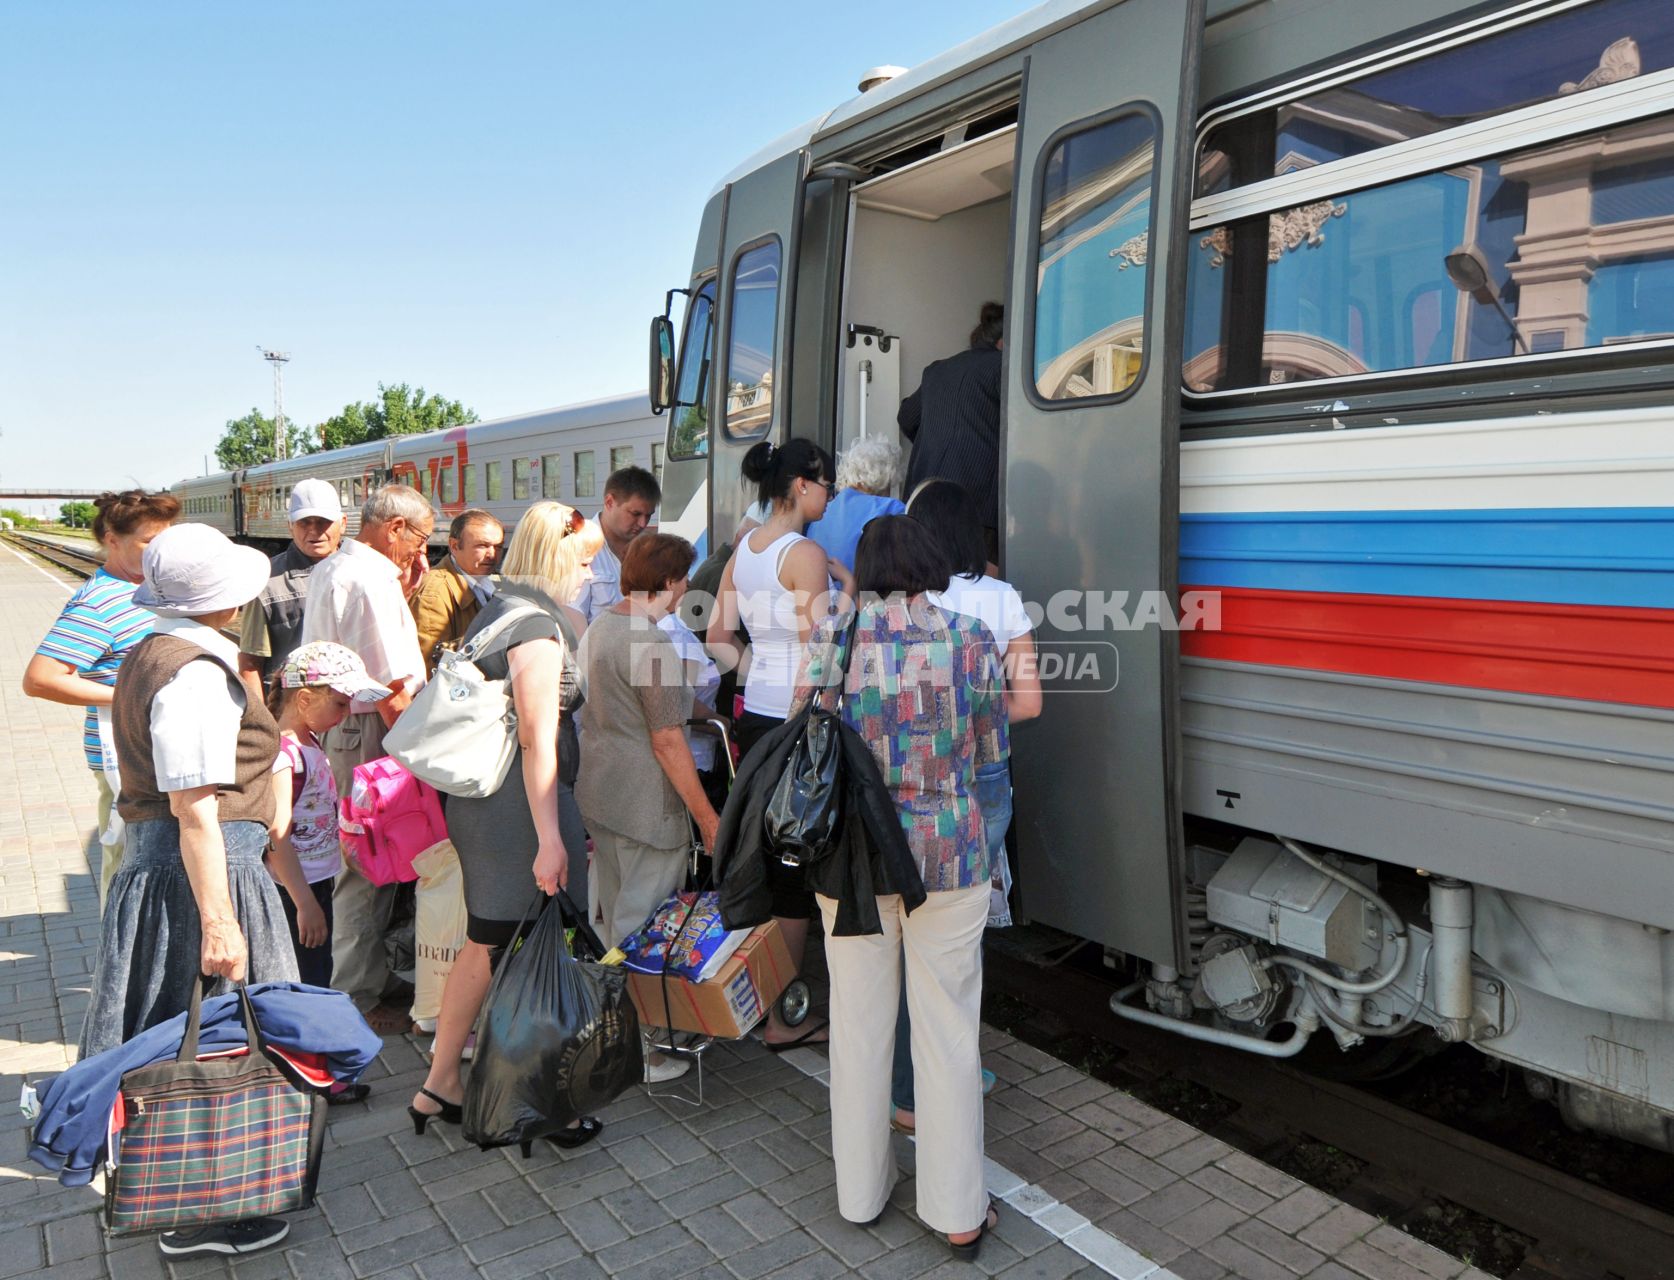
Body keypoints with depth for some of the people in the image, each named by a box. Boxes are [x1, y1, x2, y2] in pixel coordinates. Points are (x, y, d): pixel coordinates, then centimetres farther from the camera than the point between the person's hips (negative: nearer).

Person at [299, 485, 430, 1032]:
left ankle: (373, 978, 32)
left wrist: (403, 592, 12)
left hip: (335, 726, 10)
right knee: (368, 870, 0)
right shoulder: (372, 578, -18)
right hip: (370, 736, -10)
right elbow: (390, 687, -22)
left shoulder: (328, 570, 14)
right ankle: (358, 1001, 12)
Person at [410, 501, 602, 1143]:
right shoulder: (538, 625, -17)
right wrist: (550, 837, -23)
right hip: (521, 803, -10)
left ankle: (440, 1086, 31)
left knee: (485, 945, 19)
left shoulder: (495, 610, 13)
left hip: (476, 798, 10)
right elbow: (537, 737, -22)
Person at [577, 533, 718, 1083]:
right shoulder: (652, 645, -22)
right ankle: (638, 1053, 14)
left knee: (615, 919, 22)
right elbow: (667, 744, -21)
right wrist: (708, 818, -14)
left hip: (598, 795, 10)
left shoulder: (599, 626, 8)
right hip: (645, 808, -10)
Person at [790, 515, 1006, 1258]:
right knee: (947, 1031, 11)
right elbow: (991, 751, 2)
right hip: (947, 852, -1)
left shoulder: (833, 636, -5)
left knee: (858, 1023, 15)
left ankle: (861, 1191, 33)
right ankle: (957, 1212, 24)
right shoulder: (968, 636, -7)